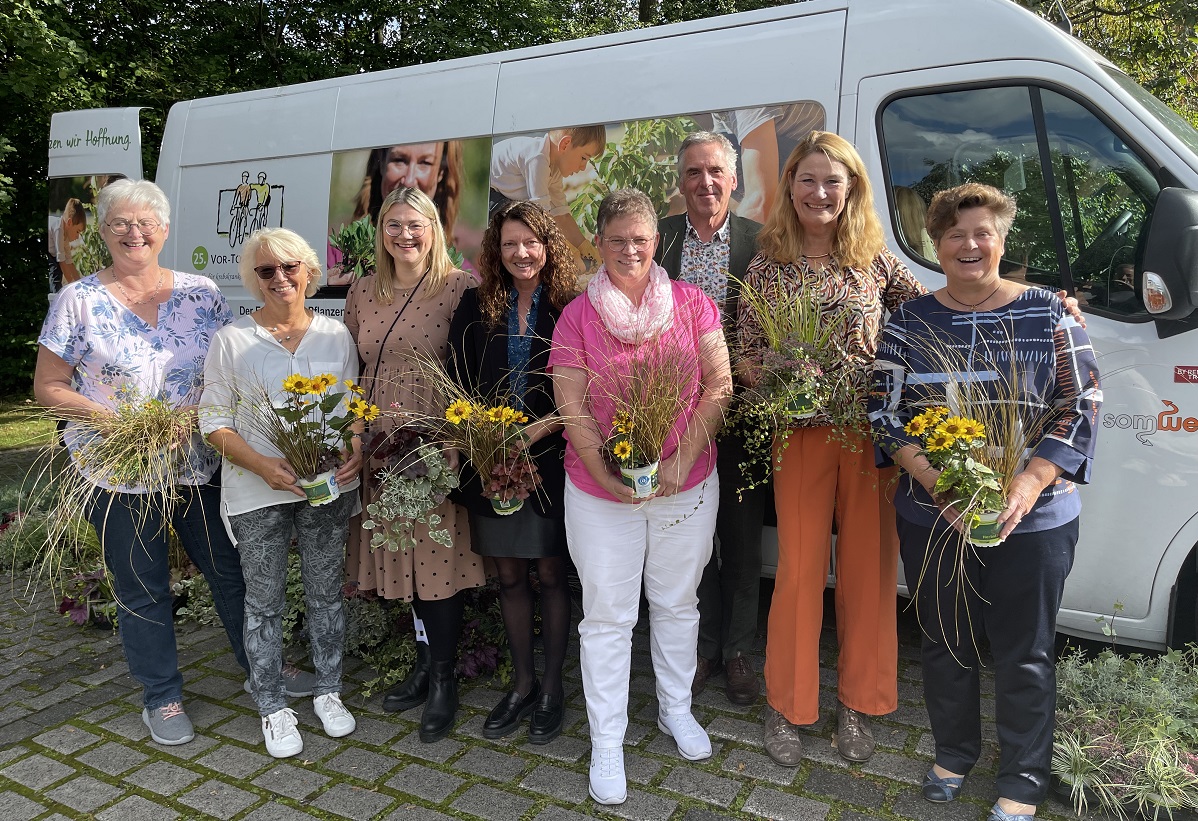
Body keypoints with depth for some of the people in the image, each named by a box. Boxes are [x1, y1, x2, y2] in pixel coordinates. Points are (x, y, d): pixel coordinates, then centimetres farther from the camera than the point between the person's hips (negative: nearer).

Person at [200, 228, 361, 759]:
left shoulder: (336, 335, 4)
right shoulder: (231, 341, -2)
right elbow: (214, 420, -3)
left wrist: (357, 447, -12)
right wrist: (262, 465, -18)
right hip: (258, 493, -1)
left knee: (326, 593, 13)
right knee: (264, 602, 9)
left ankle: (328, 691, 31)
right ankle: (273, 708, 26)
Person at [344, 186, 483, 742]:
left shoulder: (459, 287, -7)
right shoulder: (362, 293, 11)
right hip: (378, 444, 6)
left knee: (438, 555, 0)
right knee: (400, 555, 13)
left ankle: (443, 680, 18)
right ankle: (425, 663, 32)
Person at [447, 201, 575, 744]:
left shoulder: (571, 308, -4)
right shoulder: (476, 307, 5)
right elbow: (459, 383, 4)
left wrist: (544, 427, -18)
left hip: (550, 458, -3)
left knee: (550, 574, 8)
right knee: (509, 576, 13)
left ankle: (551, 688, 26)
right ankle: (522, 684, 32)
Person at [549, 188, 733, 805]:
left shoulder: (691, 304, -1)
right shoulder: (577, 316, -4)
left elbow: (719, 384, -5)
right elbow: (572, 409, -7)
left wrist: (682, 459, -15)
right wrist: (612, 477, -17)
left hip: (687, 485, 2)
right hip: (601, 492, -1)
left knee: (677, 602, 19)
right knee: (608, 617, 8)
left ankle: (675, 708, 43)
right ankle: (606, 743, 26)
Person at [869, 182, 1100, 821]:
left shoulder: (1047, 314, -1)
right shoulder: (910, 321, 3)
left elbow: (1081, 406, -3)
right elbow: (883, 410, -1)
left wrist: (1030, 483, -17)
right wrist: (932, 479, -16)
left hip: (1032, 520, -1)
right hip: (932, 517, 2)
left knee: (1025, 654, 10)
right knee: (945, 643, 16)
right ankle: (954, 753, 40)